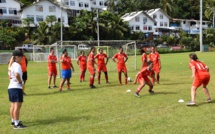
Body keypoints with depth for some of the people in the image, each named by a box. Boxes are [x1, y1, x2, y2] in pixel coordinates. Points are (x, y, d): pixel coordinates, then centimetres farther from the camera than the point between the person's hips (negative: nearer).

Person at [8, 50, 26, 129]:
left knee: (13, 105, 18)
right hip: (16, 88, -10)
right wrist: (20, 82, -16)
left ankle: (13, 121, 30)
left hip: (10, 87, 10)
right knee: (17, 105, -8)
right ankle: (16, 124, -7)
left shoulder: (11, 65, 13)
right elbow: (17, 75, -31)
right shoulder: (17, 65, -15)